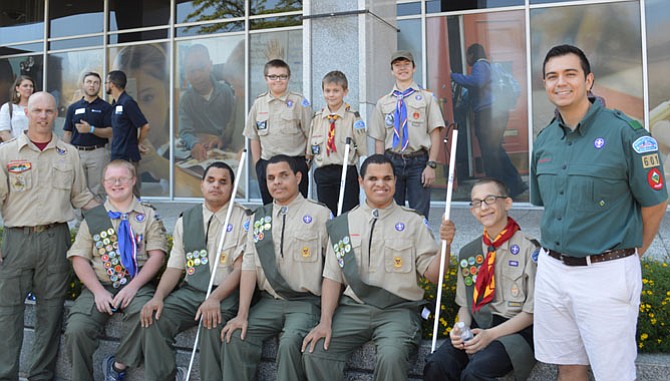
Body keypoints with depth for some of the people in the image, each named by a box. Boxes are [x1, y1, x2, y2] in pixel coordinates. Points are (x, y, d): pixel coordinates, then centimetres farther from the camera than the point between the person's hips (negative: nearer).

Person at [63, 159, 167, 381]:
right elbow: (79, 259, 7)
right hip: (99, 287, 2)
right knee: (76, 330, -23)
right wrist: (98, 291, -8)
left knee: (144, 314, -34)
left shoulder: (148, 216, 11)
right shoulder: (92, 219, 15)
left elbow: (156, 255, 1)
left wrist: (133, 286, -13)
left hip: (137, 286, -1)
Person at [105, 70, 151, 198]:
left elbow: (145, 126, -17)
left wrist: (138, 144, -3)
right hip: (117, 156, 9)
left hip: (128, 157, -9)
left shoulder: (127, 102, -14)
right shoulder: (115, 104, 13)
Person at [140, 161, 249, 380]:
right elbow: (174, 267, 10)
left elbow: (241, 269, -8)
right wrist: (158, 297, -9)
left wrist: (215, 298, -23)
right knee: (154, 319, -20)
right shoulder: (186, 220, 13)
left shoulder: (242, 220, -1)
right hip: (191, 292, 4)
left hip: (226, 294, -4)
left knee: (212, 325, -33)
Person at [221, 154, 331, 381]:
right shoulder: (259, 218, 13)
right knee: (235, 338, -16)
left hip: (305, 302, -4)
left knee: (289, 343, -28)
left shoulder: (320, 215, -1)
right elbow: (249, 266, 5)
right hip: (269, 301, 4)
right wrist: (242, 314, -4)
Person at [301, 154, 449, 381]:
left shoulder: (413, 222, 6)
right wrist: (325, 321, -3)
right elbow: (332, 277, 8)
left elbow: (432, 273, 1)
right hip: (354, 308, 2)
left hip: (399, 309, -2)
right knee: (314, 352, -19)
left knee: (392, 357, -31)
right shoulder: (343, 225, 10)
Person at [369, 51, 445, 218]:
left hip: (418, 162, -2)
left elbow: (435, 133, 1)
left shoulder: (427, 97, 6)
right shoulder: (383, 103, 11)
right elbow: (379, 139, 9)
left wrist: (431, 165, -7)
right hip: (392, 161, 2)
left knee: (419, 215, -2)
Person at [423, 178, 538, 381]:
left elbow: (531, 312, -4)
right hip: (476, 328, 4)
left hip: (514, 330, -4)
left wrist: (491, 334, -14)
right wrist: (461, 328, -3)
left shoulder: (529, 248, -3)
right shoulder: (468, 253, 14)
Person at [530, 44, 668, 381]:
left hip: (606, 274, -5)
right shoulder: (544, 140, 7)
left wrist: (631, 256, 5)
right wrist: (559, 248, 16)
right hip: (551, 269, 5)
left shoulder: (624, 131, -11)